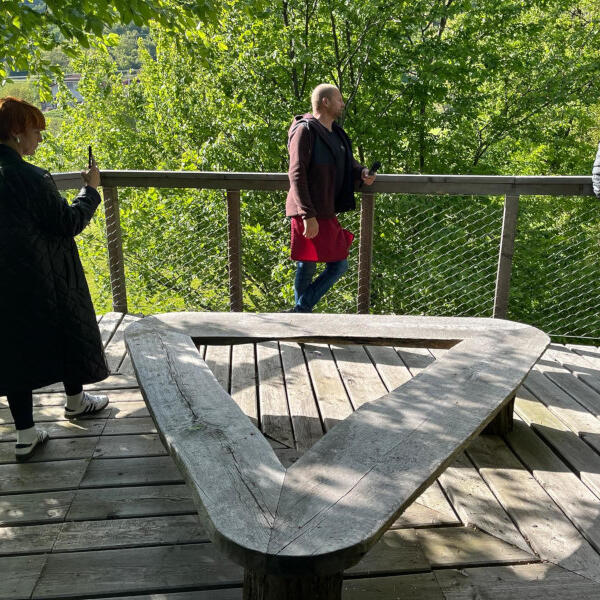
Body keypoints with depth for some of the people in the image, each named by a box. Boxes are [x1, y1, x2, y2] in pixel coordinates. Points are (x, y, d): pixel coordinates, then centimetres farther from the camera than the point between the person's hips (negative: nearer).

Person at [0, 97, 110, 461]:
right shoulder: (31, 178, -21)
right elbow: (69, 223, -14)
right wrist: (91, 189, -2)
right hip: (46, 280, -6)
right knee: (67, 332, 17)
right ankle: (76, 401, 40)